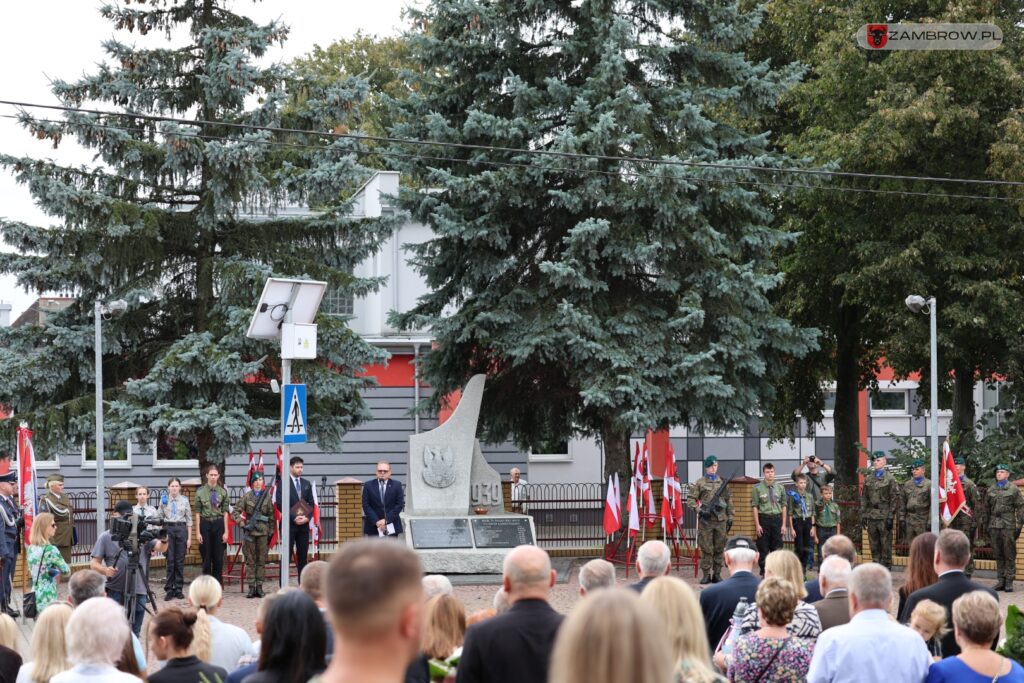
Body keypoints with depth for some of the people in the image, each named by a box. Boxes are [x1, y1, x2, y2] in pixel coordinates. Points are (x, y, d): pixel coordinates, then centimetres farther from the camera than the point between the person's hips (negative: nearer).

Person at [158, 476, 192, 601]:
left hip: (181, 529, 0)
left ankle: (178, 589, 10)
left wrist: (189, 538, 2)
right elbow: (159, 518, 7)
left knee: (180, 561, 2)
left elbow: (189, 520, 6)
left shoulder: (184, 500, 5)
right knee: (170, 560, -2)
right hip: (168, 529, 0)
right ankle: (169, 589, 3)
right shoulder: (164, 500, 5)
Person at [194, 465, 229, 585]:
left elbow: (225, 512, 4)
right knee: (206, 558, 3)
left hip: (219, 524, 1)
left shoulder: (223, 492, 4)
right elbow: (197, 513, 0)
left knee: (218, 558, 2)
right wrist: (198, 532, -5)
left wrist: (226, 531, -1)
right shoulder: (200, 492, 0)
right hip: (205, 524, -1)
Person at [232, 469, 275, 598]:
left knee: (262, 560, 3)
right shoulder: (247, 496, 2)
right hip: (250, 532, -1)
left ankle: (259, 587, 8)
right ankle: (251, 587, 5)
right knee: (250, 561, 2)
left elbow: (271, 516, 6)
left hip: (263, 532, 1)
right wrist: (241, 523, -11)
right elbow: (235, 512, 2)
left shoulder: (267, 496, 4)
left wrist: (271, 532, 3)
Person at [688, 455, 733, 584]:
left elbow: (729, 501, 15)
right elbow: (690, 499, -1)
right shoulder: (699, 483, 3)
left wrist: (730, 517, 11)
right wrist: (699, 510, -13)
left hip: (721, 520, 3)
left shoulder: (723, 483, 12)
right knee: (706, 549, -2)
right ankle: (706, 575, 3)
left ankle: (717, 574, 12)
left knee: (719, 549, 5)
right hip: (706, 520, -3)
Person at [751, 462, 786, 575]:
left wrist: (784, 524, 3)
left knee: (777, 547, 4)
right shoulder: (758, 488, -2)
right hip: (764, 518, -2)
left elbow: (783, 506, 8)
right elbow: (755, 507, -3)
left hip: (777, 519, 2)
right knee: (763, 548, 1)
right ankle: (764, 572, 9)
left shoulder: (780, 488, 6)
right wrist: (757, 525, -8)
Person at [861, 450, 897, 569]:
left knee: (886, 543, -3)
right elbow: (864, 498, 14)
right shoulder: (868, 479, 13)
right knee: (874, 543, 6)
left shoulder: (890, 478, -1)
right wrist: (863, 515, 7)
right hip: (871, 514, 5)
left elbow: (893, 498, -5)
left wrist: (890, 517, -11)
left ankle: (886, 565, 2)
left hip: (884, 515, -5)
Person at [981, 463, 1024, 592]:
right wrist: (985, 526, 13)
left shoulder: (1014, 489, 3)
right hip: (994, 526, 4)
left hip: (1008, 526, -4)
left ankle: (1009, 582, 0)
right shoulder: (991, 490, 14)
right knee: (998, 555, 6)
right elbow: (986, 509, 17)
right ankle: (1000, 580, 10)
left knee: (1010, 555, -2)